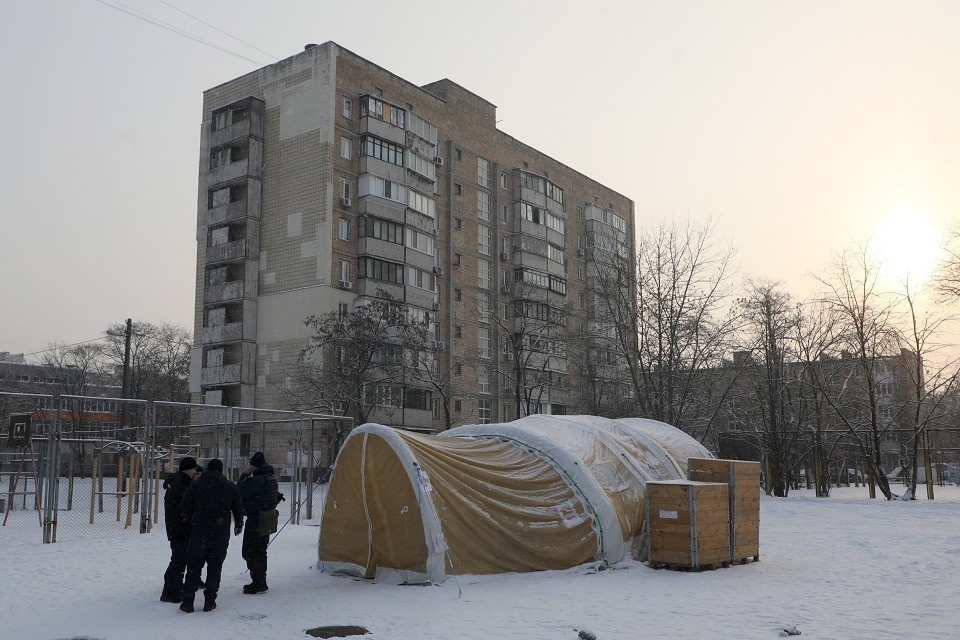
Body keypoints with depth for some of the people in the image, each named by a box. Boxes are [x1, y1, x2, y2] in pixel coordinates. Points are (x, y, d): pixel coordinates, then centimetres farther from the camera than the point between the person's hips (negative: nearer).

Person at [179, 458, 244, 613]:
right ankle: (209, 601, 8)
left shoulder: (196, 485, -2)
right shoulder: (230, 486, 1)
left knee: (193, 567, 7)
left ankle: (188, 601, 6)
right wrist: (238, 525, 24)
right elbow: (238, 508, 7)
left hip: (198, 533, 0)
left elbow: (185, 507, 0)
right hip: (221, 535, 0)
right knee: (215, 567, 8)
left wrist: (190, 522, 18)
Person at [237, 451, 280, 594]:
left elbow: (239, 491, -20)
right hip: (268, 518, 10)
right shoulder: (271, 478, 11)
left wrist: (244, 475, -9)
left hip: (257, 520, -10)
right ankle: (261, 582, 23)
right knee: (260, 551, 17)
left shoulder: (258, 480, -21)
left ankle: (259, 583, -5)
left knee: (249, 552, -4)